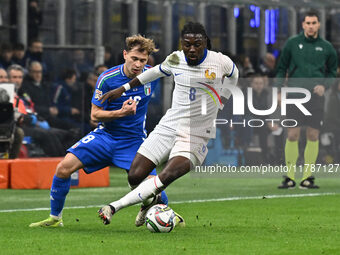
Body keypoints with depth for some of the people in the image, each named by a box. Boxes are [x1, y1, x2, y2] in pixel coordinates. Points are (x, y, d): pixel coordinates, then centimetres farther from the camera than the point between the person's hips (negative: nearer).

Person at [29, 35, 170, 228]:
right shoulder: (107, 78, -14)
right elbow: (95, 114, -9)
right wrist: (120, 112, -25)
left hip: (134, 141, 0)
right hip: (105, 135, 0)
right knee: (64, 167, -17)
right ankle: (55, 218, 1)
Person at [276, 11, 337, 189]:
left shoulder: (326, 47, 8)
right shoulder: (292, 43, 5)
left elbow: (332, 71, 17)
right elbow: (282, 68, 10)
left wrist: (324, 85, -2)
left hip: (315, 96, 1)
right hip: (294, 95, -1)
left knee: (313, 136, 0)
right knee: (292, 135, -5)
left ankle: (307, 177, 5)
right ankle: (290, 177, 1)